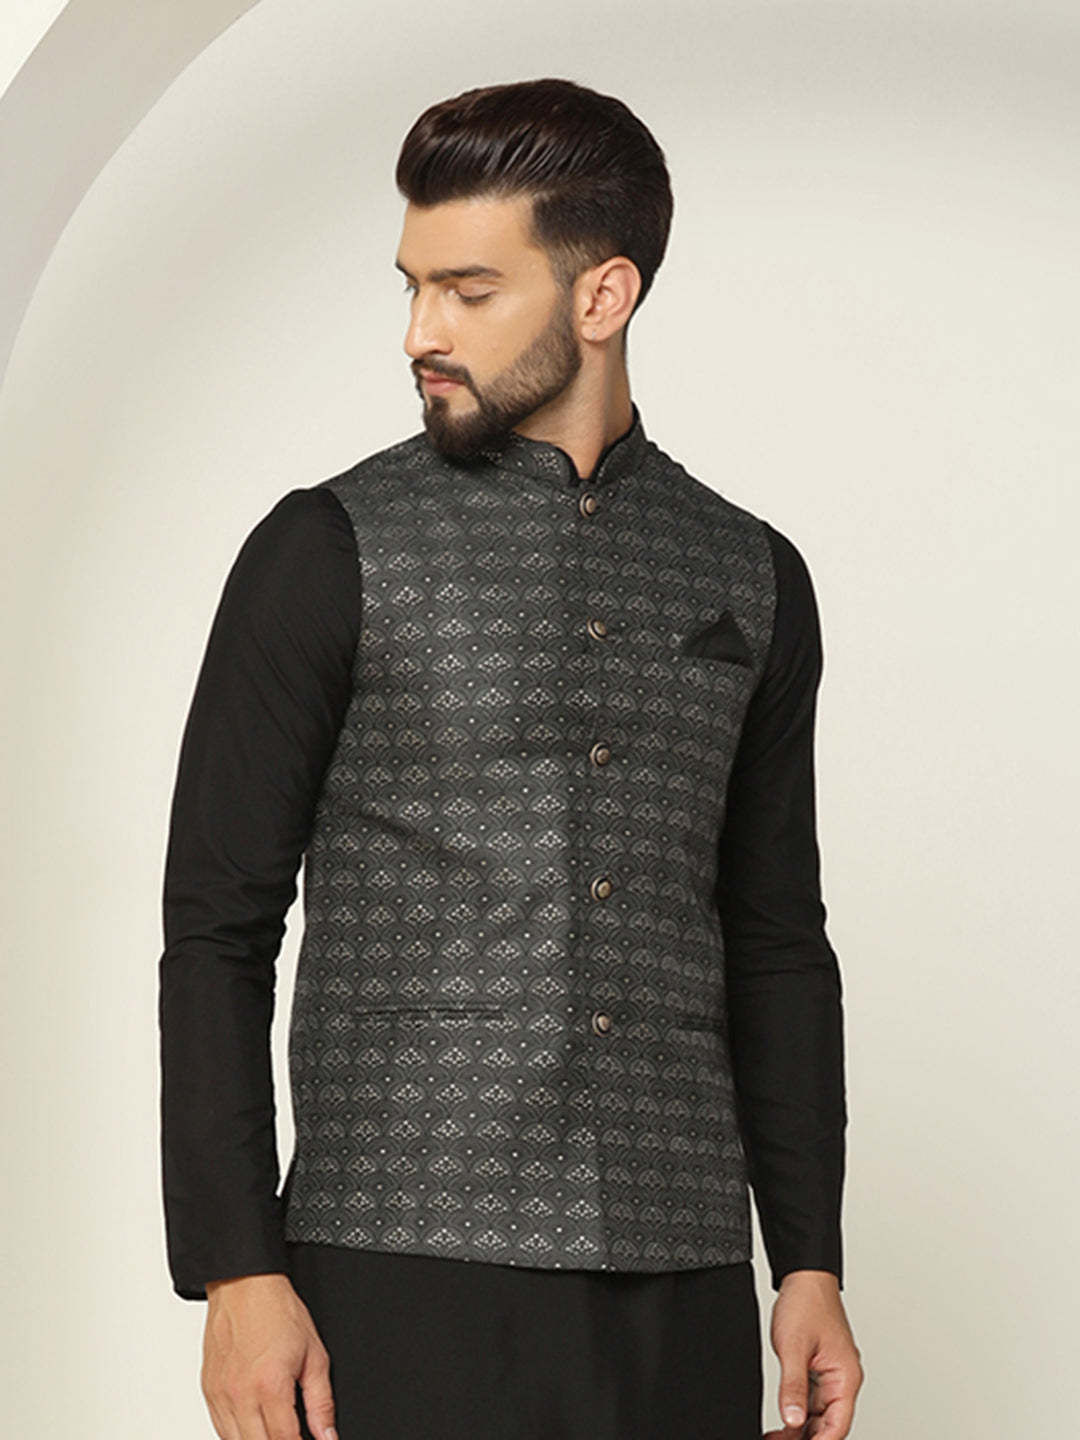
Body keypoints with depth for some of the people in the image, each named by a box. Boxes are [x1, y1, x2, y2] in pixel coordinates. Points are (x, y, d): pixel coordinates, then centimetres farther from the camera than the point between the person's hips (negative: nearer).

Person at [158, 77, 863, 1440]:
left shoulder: (750, 579, 10)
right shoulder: (330, 551, 0)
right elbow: (218, 929, -2)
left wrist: (810, 1266, 10)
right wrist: (235, 1271, -9)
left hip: (680, 1284, 3)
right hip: (405, 1272, -3)